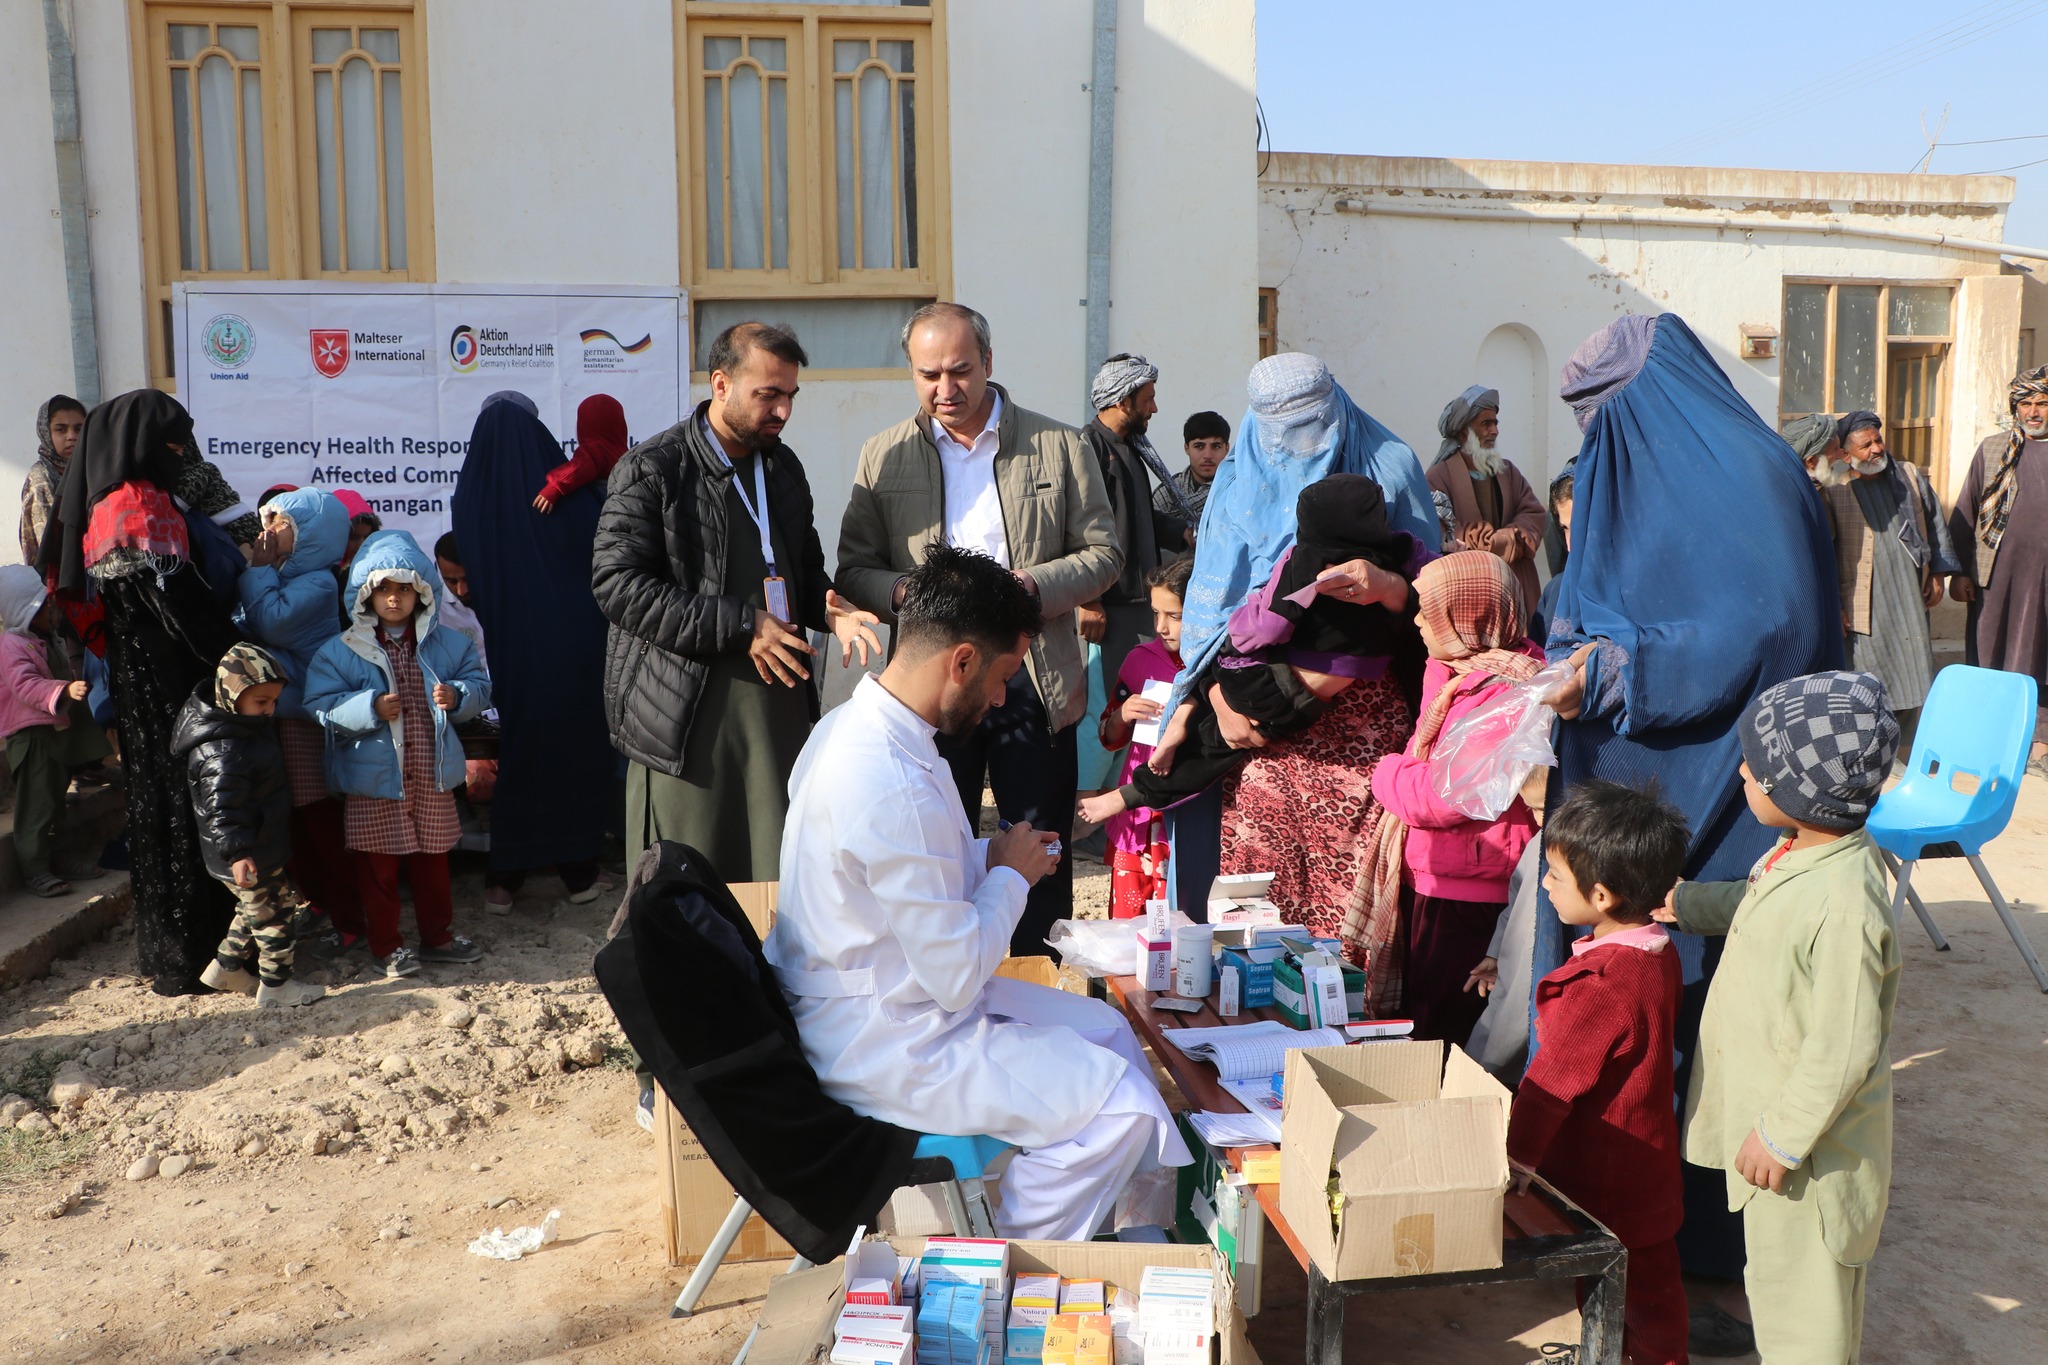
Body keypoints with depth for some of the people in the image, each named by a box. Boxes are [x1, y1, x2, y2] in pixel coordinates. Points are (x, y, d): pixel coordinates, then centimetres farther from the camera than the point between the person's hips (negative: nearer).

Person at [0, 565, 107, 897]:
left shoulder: (40, 642, 18)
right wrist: (64, 690, -40)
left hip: (54, 732, 10)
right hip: (30, 736, -10)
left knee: (54, 803, 15)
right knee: (37, 805, -9)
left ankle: (53, 860, 24)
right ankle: (34, 870, -4)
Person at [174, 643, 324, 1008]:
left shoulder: (247, 726, 5)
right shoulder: (224, 752, -28)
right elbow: (221, 810, -32)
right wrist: (237, 852, -38)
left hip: (261, 850, 10)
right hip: (250, 859, -10)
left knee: (255, 911, 25)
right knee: (275, 913, 2)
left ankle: (226, 967, 39)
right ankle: (275, 987, 16)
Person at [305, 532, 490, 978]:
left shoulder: (447, 644, 3)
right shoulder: (341, 651, -5)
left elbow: (480, 686, 7)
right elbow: (321, 705, -10)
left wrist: (457, 696, -15)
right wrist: (370, 707, -24)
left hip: (431, 776, 3)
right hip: (373, 780, -3)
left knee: (433, 860, 16)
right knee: (379, 867, 7)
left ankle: (438, 936, 31)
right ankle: (385, 945, 22)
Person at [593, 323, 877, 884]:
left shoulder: (784, 465, 15)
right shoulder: (652, 470, -6)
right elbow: (617, 584, -13)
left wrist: (827, 608, 2)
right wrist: (739, 627, -17)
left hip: (781, 705, 6)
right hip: (689, 712, -6)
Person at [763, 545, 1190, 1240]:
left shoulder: (849, 723, 2)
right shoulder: (896, 787, -31)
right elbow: (958, 978, -25)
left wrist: (989, 856, 4)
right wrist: (1011, 875, -8)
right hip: (881, 1044, -10)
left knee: (1106, 1029, 15)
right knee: (1118, 1105, -11)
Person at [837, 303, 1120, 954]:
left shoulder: (1059, 446, 4)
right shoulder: (883, 456, 7)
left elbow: (1104, 554, 4)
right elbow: (853, 572, 6)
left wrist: (1030, 585, -14)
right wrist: (906, 592, -16)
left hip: (1036, 684, -1)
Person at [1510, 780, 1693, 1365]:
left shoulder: (1602, 983, -32)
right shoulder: (1657, 950, -4)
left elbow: (1554, 1080, -25)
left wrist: (1515, 1155, -17)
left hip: (1604, 1180, -8)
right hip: (1646, 1165, 8)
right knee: (1651, 1279, 22)